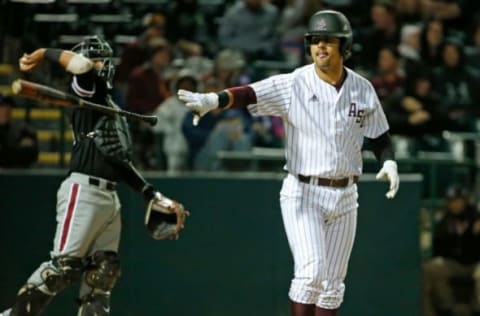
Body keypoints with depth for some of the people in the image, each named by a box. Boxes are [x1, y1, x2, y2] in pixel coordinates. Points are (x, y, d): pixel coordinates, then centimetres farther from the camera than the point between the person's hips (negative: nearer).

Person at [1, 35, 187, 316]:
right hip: (83, 191, -9)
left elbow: (121, 162, 23)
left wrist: (150, 193, 17)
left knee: (105, 271, 4)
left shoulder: (111, 106, 24)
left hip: (109, 195, 9)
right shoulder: (87, 90, 0)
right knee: (64, 264, -14)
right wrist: (44, 53, -11)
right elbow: (81, 64, -23)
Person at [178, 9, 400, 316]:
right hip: (303, 193, -4)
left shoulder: (363, 89, 1)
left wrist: (389, 162, -12)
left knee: (332, 283, 9)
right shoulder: (293, 84, -11)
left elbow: (380, 136, 10)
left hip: (345, 196, 4)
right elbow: (250, 94, -25)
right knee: (310, 272, -18)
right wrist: (212, 100, -44)